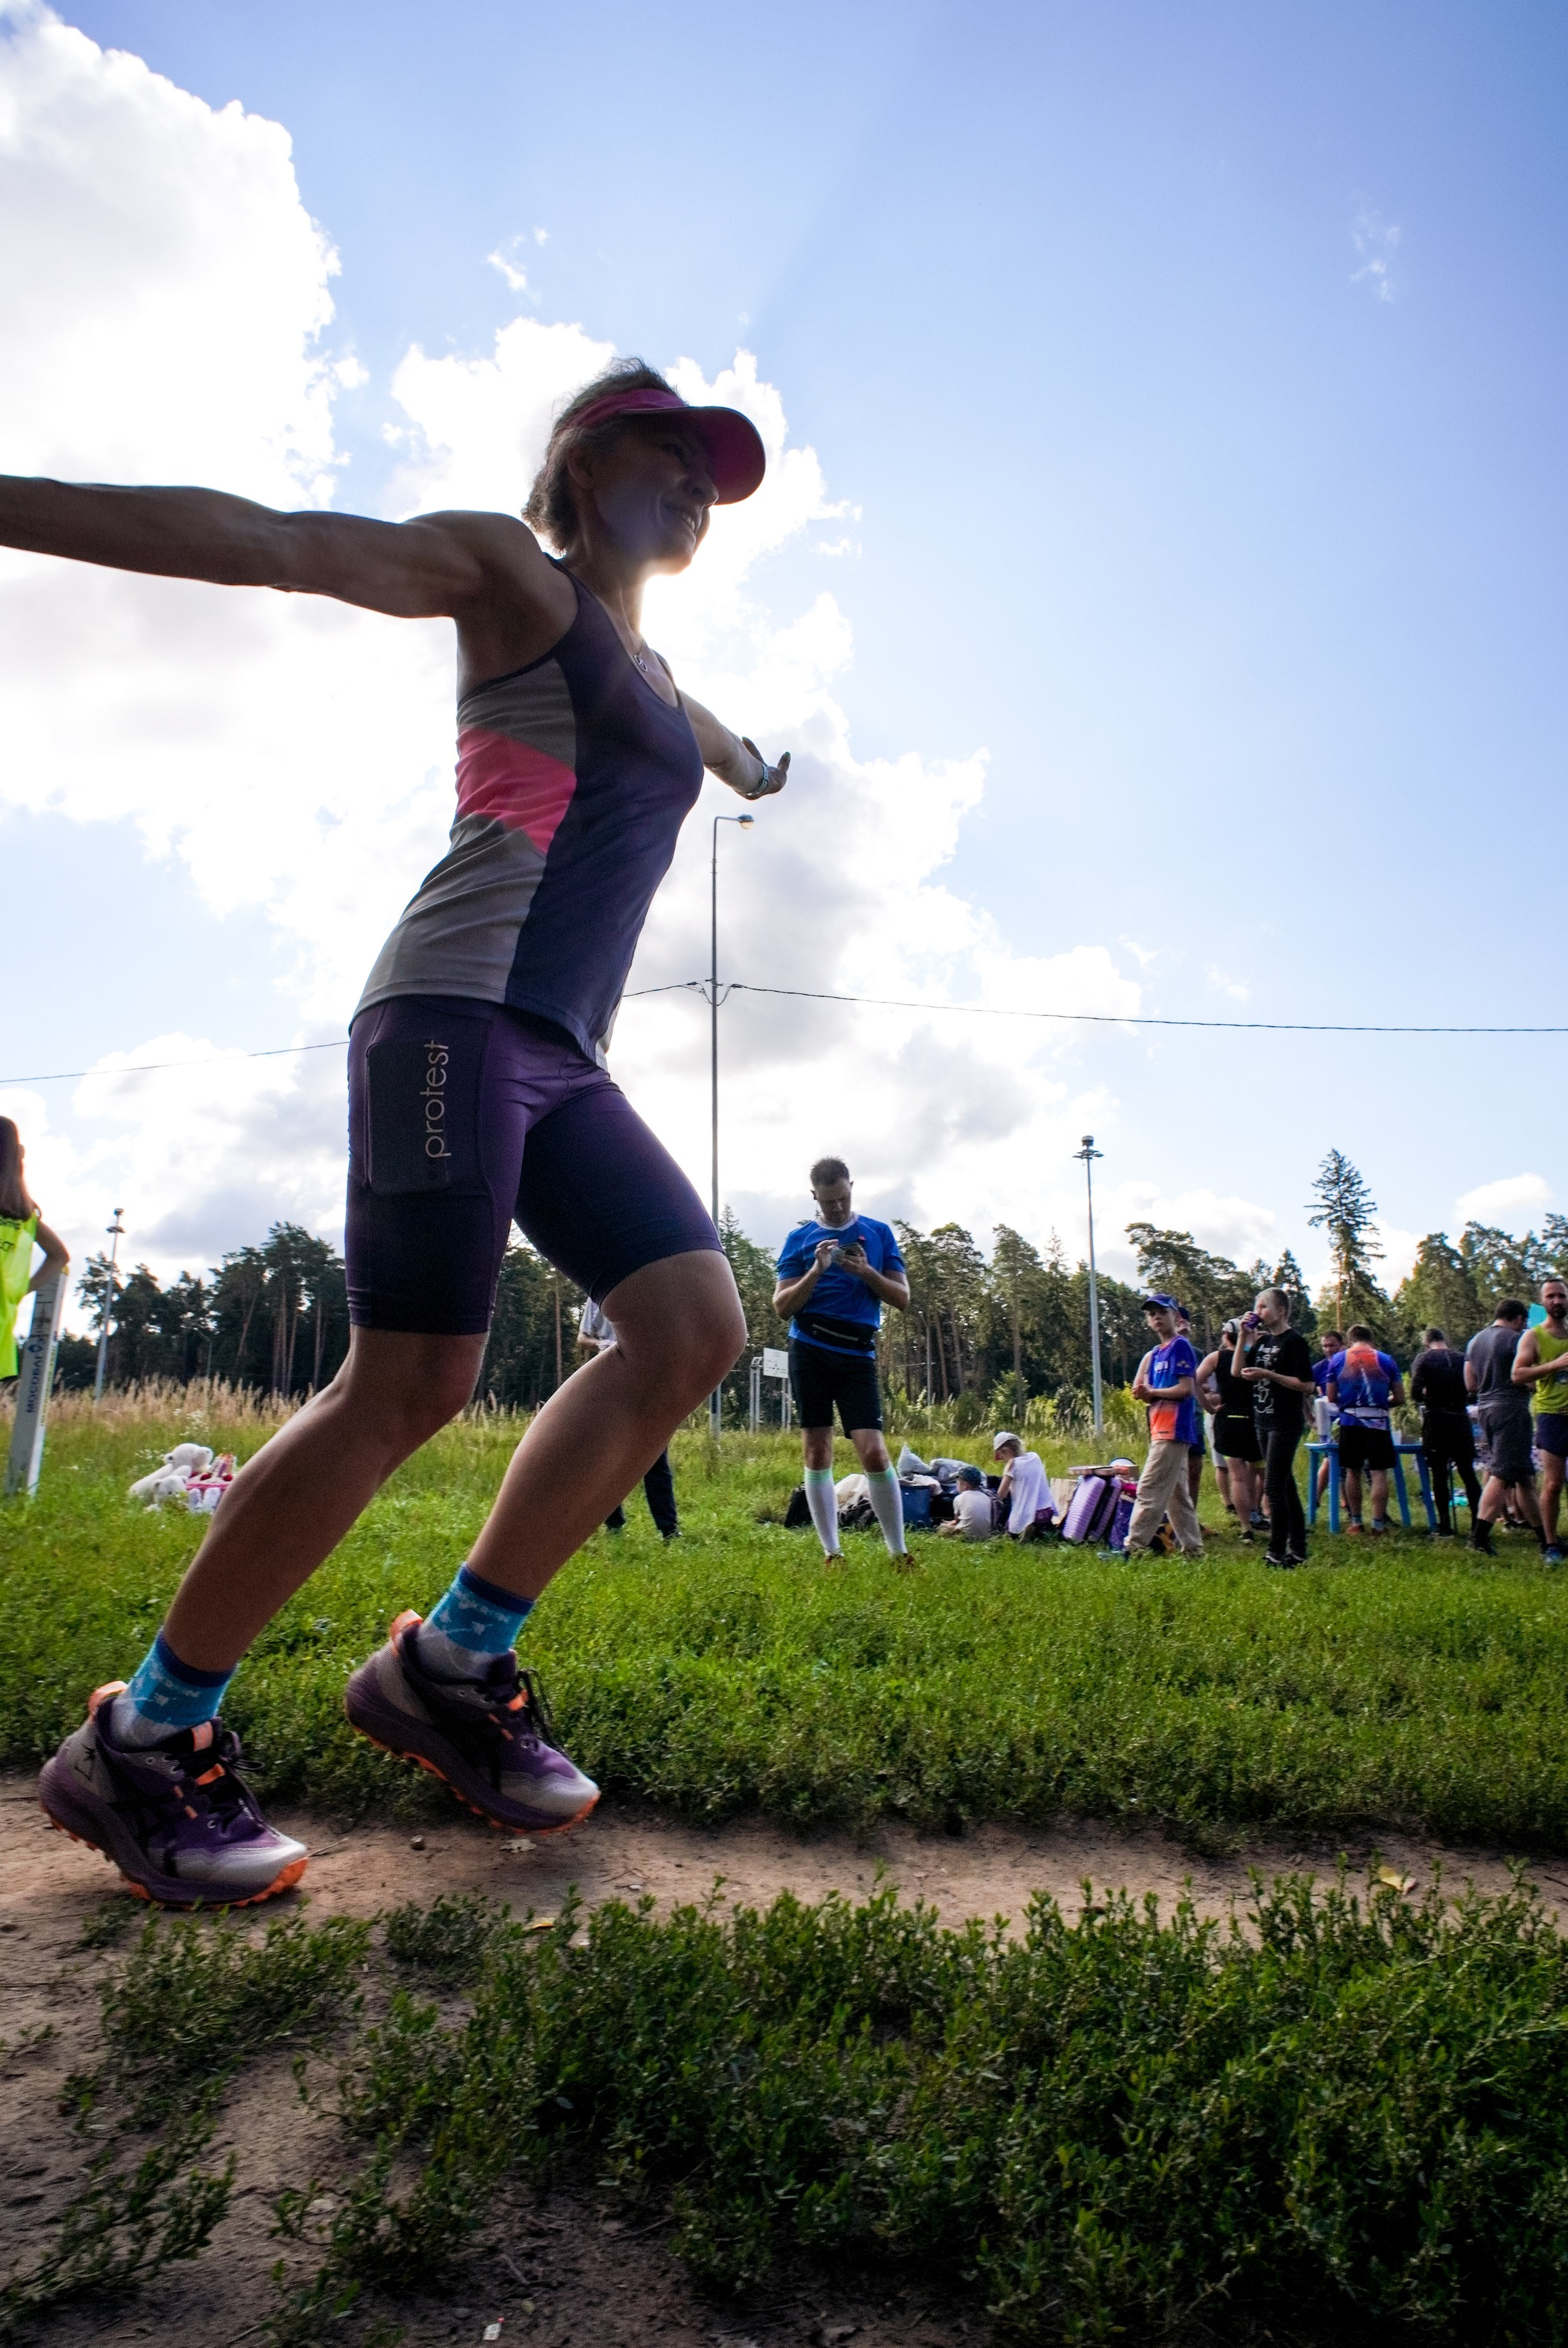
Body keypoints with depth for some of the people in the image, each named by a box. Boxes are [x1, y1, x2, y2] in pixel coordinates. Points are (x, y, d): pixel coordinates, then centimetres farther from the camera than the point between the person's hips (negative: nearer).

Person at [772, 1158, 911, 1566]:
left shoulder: (878, 1233, 10)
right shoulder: (800, 1238, 8)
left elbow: (903, 1299, 7)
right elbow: (782, 1307, 3)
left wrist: (866, 1272, -9)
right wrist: (817, 1271, -10)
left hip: (857, 1354, 0)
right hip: (810, 1351, 1)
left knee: (874, 1453, -9)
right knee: (817, 1452, 2)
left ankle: (899, 1552, 3)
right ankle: (831, 1553, 11)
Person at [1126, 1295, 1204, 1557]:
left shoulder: (1181, 1346, -8)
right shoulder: (1155, 1354, 18)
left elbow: (1186, 1389, -16)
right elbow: (1143, 1390, 15)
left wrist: (1151, 1392, -9)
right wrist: (1145, 1394, -7)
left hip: (1174, 1429, -10)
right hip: (1162, 1430, 10)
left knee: (1149, 1489, -10)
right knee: (1177, 1493, 13)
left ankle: (1135, 1547, -10)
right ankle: (1193, 1548, 19)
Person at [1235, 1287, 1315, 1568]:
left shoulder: (1294, 1341, -10)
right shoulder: (1263, 1341, 13)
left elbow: (1308, 1385, -16)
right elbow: (1238, 1371, 10)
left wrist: (1268, 1375, -20)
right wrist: (1243, 1336, 2)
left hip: (1285, 1425, -8)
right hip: (1264, 1422, 8)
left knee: (1274, 1487, -10)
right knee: (1285, 1486, 13)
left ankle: (1277, 1554, -6)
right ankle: (1297, 1550, 20)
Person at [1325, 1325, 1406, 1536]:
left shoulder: (1337, 1360, 5)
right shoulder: (1386, 1360, 4)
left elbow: (1331, 1398, 8)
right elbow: (1400, 1398, 6)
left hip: (1349, 1422, 1)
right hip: (1377, 1422, -1)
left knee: (1353, 1471, 11)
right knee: (1379, 1473, 1)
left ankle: (1356, 1522, 15)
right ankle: (1378, 1524, -2)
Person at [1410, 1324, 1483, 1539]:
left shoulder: (1422, 1359, -3)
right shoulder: (1462, 1359, 5)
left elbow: (1415, 1393, -12)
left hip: (1435, 1421, -3)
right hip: (1461, 1419, 3)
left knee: (1439, 1474, 1)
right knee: (1468, 1472, 10)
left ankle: (1445, 1527, 1)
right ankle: (1478, 1523, 9)